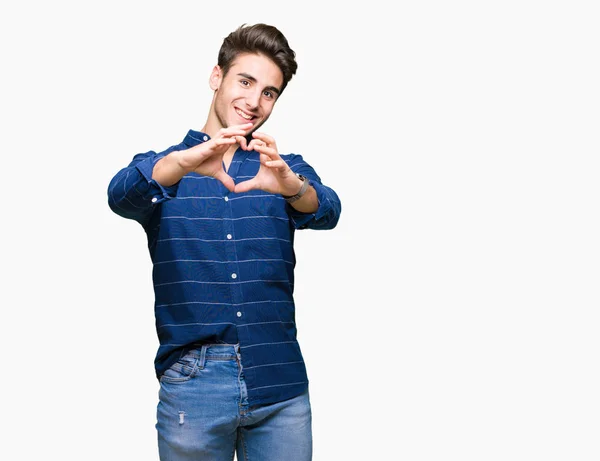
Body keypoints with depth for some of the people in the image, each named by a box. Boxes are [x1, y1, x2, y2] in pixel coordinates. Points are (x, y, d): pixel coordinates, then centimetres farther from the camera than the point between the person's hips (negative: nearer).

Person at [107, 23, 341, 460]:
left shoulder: (287, 169, 10)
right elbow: (122, 195, -15)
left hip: (280, 381, 1)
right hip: (192, 383, -1)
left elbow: (327, 211, -10)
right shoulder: (161, 167, 7)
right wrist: (184, 162, -35)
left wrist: (288, 184, -33)